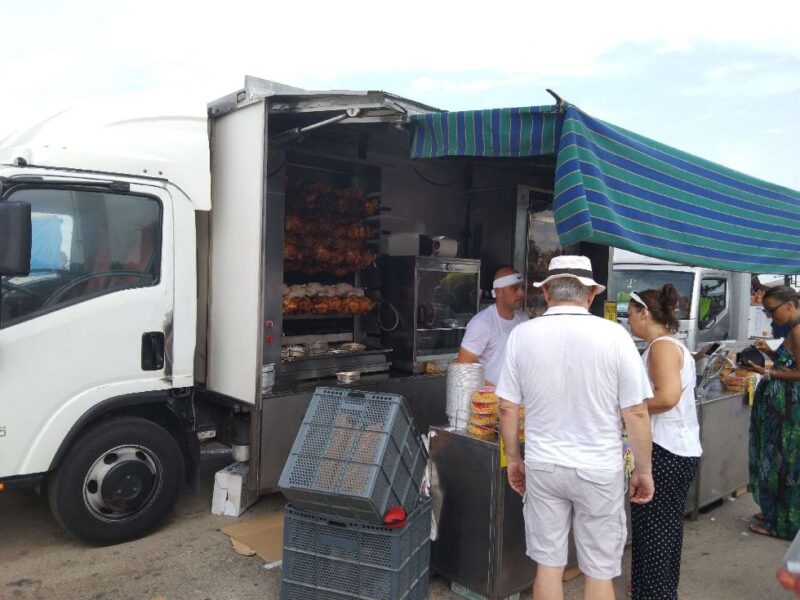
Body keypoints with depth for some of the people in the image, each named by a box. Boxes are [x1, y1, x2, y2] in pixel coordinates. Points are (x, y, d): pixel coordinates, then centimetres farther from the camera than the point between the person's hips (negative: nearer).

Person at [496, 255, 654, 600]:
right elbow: (636, 413, -9)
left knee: (548, 564, 16)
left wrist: (513, 459, 13)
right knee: (599, 571, 14)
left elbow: (507, 407, -1)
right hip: (599, 469, -2)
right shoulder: (613, 335, -12)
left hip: (542, 466, 2)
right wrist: (643, 470, 4)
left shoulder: (521, 335, -6)